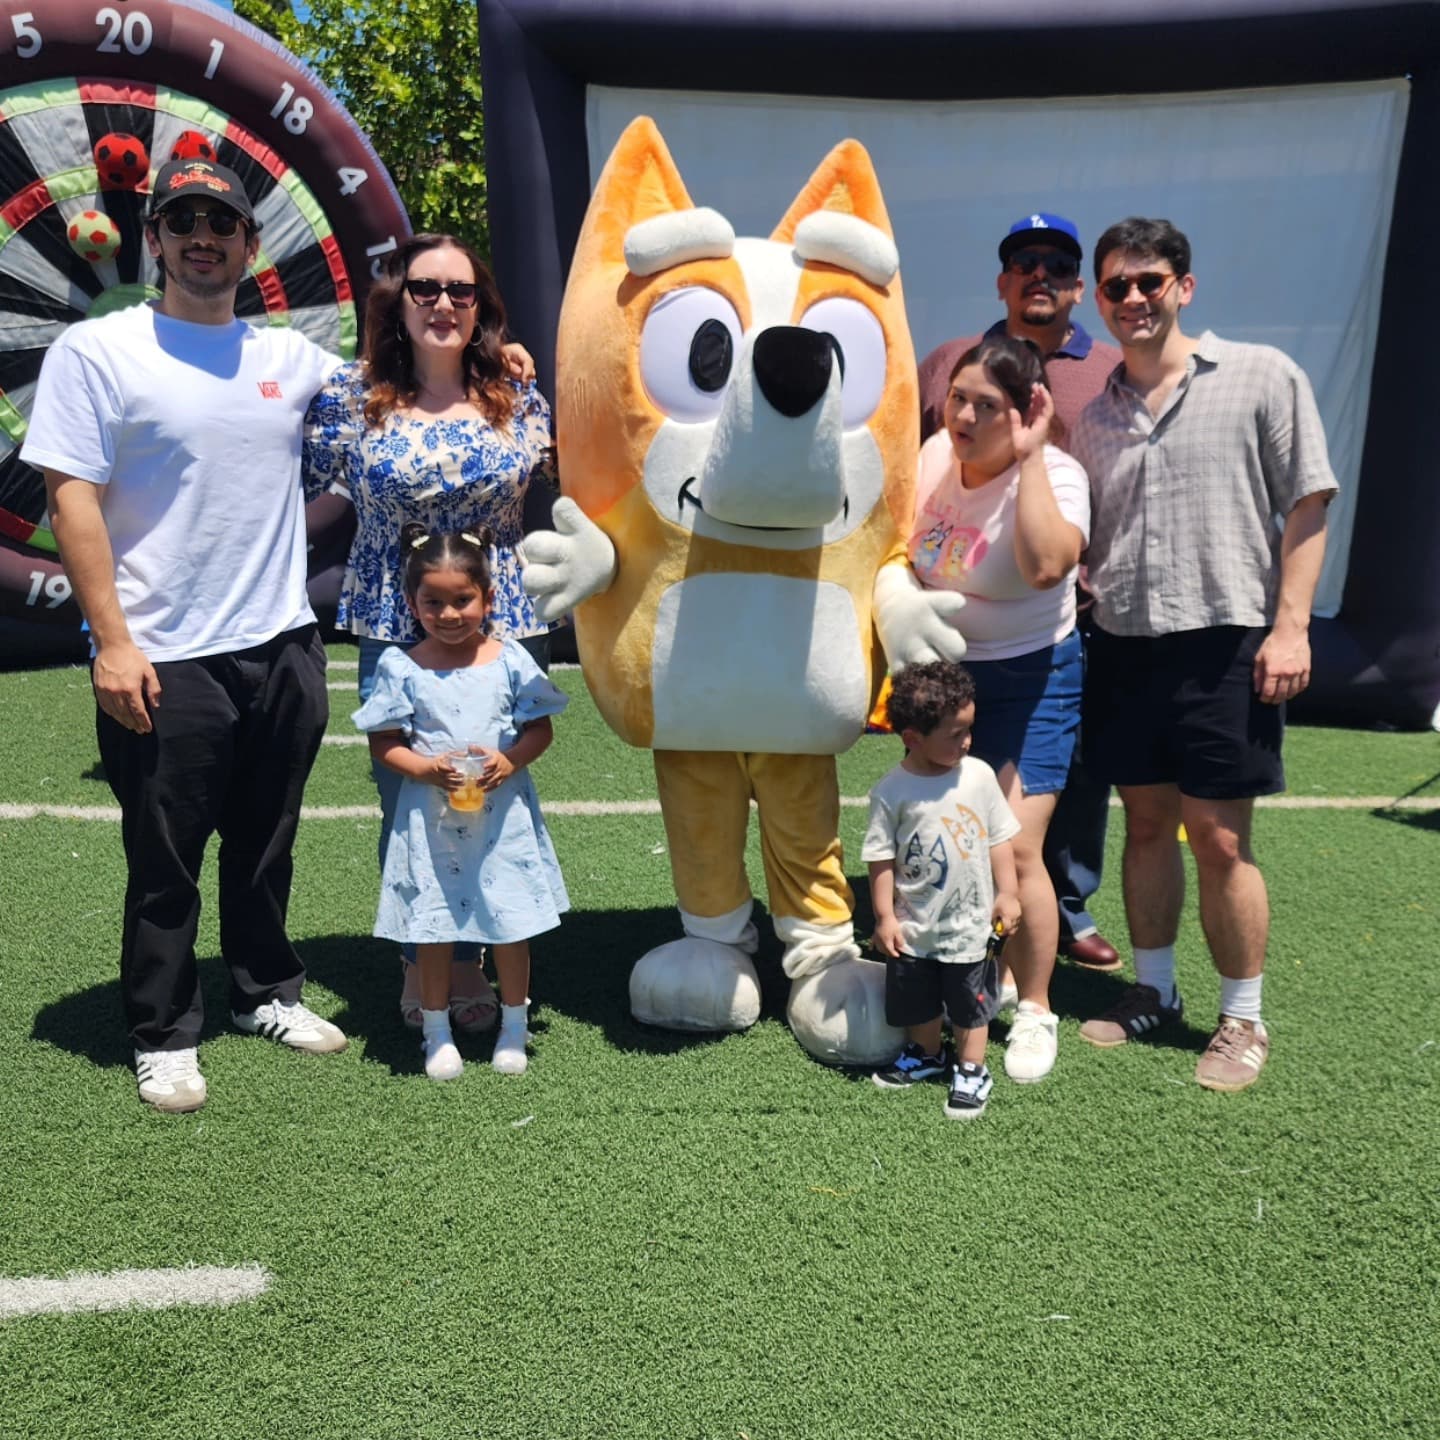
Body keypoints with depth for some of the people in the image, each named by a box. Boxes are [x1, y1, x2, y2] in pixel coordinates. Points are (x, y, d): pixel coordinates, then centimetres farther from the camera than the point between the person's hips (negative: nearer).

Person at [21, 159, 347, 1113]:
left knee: (265, 847, 17)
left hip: (282, 647, 4)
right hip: (165, 660, -4)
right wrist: (112, 641, -14)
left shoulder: (291, 357, 9)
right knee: (165, 864, 8)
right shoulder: (98, 351, -4)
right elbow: (72, 501, -8)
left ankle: (268, 992, 36)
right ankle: (165, 1036, 25)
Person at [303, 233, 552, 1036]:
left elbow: (556, 481, 16)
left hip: (506, 627, 1)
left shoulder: (517, 391, 5)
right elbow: (305, 476, 9)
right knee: (406, 799, 5)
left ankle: (471, 959, 26)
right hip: (395, 632, -1)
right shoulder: (354, 394, 0)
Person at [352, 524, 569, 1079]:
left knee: (511, 922, 8)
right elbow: (383, 744, 0)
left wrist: (509, 761, -15)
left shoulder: (510, 659, -1)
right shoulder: (401, 667, -2)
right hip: (431, 820, 0)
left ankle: (513, 1026, 28)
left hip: (502, 816, 1)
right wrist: (428, 768, -17)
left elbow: (540, 729, 3)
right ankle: (436, 1032, 27)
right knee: (432, 927, 8)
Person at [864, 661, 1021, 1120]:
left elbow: (1000, 837, 1)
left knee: (970, 1004, 13)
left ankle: (971, 1071, 31)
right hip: (914, 927, 0)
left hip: (970, 924, 1)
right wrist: (885, 917, -8)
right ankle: (925, 1054, 43)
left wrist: (1007, 893, 0)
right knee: (916, 1002, 19)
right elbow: (881, 858, -10)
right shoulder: (892, 791, -15)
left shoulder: (979, 775, -8)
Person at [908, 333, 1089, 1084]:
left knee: (1014, 848, -12)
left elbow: (1045, 565, -42)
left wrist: (1029, 455, -36)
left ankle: (1034, 1009, 8)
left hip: (1030, 677, -5)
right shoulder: (934, 453, -5)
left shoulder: (1055, 475, -21)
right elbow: (903, 550, 14)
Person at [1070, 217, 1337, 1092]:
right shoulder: (1095, 419, 13)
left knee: (1219, 838, -2)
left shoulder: (1263, 378, 0)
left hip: (1223, 641, -4)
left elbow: (1307, 506, -3)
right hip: (1124, 646, 5)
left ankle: (1244, 1020, 14)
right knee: (1146, 824, 12)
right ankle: (1154, 993, 27)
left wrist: (1290, 626, -10)